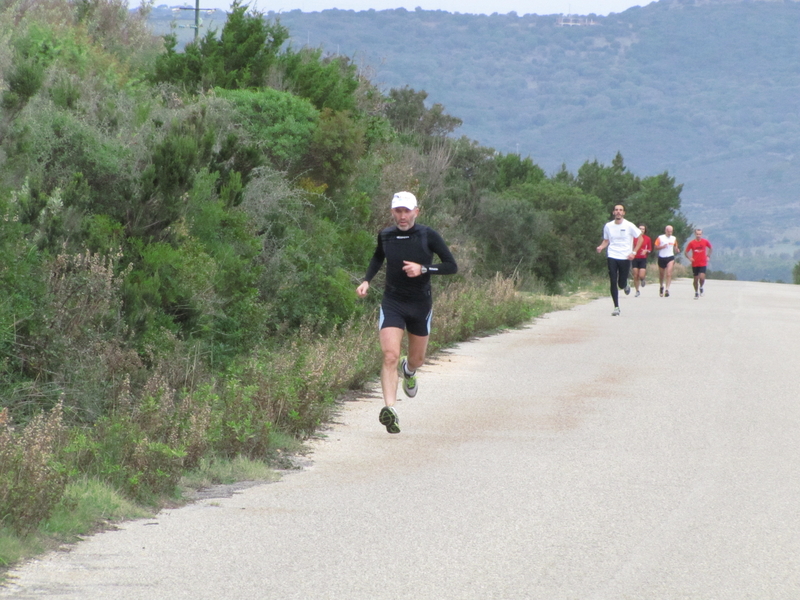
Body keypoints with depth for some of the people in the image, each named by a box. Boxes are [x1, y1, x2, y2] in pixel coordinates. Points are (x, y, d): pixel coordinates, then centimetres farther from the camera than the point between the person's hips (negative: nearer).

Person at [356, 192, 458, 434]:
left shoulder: (428, 236, -9)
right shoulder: (385, 236, -1)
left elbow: (452, 266, -7)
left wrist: (423, 269, -21)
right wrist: (366, 281, 7)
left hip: (420, 305, 0)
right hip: (392, 303, 0)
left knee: (417, 359, 17)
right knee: (390, 356, -18)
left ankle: (409, 370, 55)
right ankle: (390, 409, -26)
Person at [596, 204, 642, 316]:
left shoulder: (629, 226, -4)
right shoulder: (608, 226, 3)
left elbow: (640, 238, 4)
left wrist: (634, 252, -7)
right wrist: (601, 247, -7)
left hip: (625, 258, -2)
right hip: (612, 257, 2)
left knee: (621, 284, 0)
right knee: (613, 283, -7)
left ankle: (626, 286, 39)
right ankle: (616, 307, 1)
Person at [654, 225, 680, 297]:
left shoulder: (674, 238, 7)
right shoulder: (660, 238, -1)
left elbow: (675, 246, 21)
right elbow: (656, 247, -1)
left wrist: (677, 250, -1)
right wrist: (662, 247, -19)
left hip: (670, 257, 0)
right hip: (661, 257, 0)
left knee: (669, 274, -17)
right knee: (661, 274, 13)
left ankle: (667, 289, -21)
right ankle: (661, 286, 40)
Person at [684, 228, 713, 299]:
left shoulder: (705, 242, -1)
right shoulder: (691, 243, -3)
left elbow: (710, 248, 18)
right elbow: (686, 252, 4)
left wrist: (708, 256, 7)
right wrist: (689, 258, -11)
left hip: (703, 263, -1)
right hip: (695, 264, 1)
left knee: (702, 277, -18)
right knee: (696, 279, 5)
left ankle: (701, 287, 12)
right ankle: (696, 292, 22)